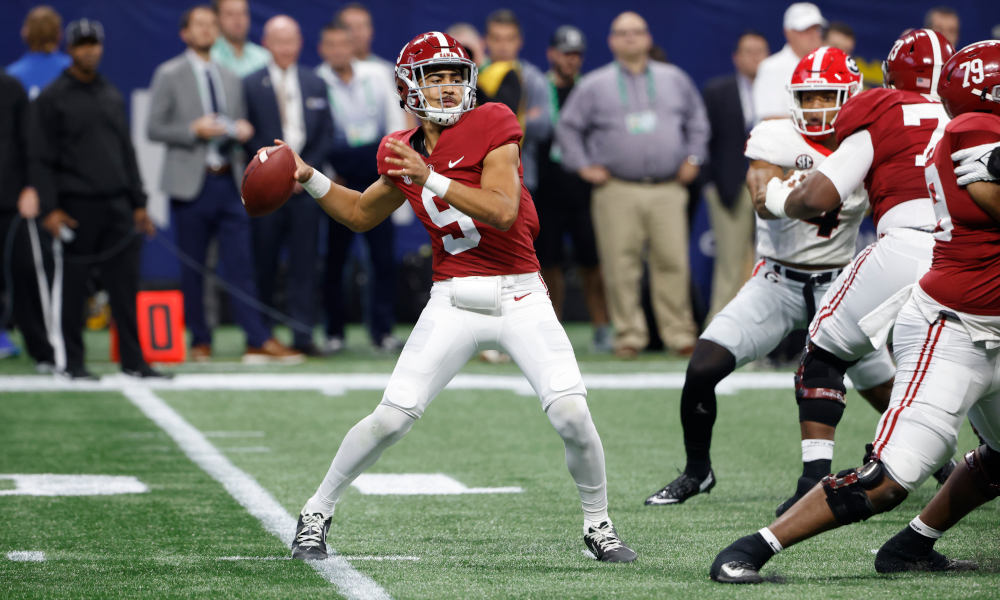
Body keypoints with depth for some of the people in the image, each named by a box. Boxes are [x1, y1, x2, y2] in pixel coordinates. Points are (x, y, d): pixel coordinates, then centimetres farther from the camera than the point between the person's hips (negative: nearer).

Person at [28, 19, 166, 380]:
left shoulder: (112, 96, 16)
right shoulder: (51, 99, -1)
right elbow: (40, 158, -5)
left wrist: (138, 203, 16)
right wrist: (49, 208, -14)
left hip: (116, 205, 5)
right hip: (76, 207, -5)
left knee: (125, 283, 1)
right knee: (72, 285, 0)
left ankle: (133, 361, 5)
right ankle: (71, 361, 8)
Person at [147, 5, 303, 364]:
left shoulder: (230, 79, 17)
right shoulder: (169, 75, 3)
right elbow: (154, 128, -3)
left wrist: (242, 130, 1)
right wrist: (194, 131, -16)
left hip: (229, 182, 4)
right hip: (192, 183, -4)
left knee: (240, 264, -3)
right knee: (192, 268, 2)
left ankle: (259, 341, -7)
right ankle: (200, 341, 11)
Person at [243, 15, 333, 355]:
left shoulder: (315, 85, 13)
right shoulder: (250, 86, 2)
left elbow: (326, 133, 10)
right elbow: (248, 137, -2)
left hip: (305, 185, 2)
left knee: (305, 262, -1)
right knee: (264, 263, 0)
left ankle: (303, 334, -1)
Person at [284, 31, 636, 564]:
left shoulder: (492, 125, -8)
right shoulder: (402, 151, 7)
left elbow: (502, 212, -20)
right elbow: (361, 215, 24)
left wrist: (432, 179, -25)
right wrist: (309, 179, 11)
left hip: (520, 297, -2)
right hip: (454, 302, 2)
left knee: (572, 415, -15)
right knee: (391, 419, -5)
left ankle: (598, 526, 8)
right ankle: (317, 513, 13)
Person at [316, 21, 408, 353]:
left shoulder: (377, 74, 6)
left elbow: (395, 118, 10)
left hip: (376, 172, 3)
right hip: (338, 173, -3)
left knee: (384, 254, -1)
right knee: (335, 256, -1)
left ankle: (382, 330, 5)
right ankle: (334, 333, 8)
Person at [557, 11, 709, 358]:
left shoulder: (674, 80, 15)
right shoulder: (594, 85, 9)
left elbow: (697, 119, 25)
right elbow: (567, 127, 14)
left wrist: (693, 158, 15)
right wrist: (583, 166, 5)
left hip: (668, 190, 1)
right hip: (617, 191, -1)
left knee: (673, 262, -6)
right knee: (621, 266, -6)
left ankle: (679, 333, 1)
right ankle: (629, 335, 1)